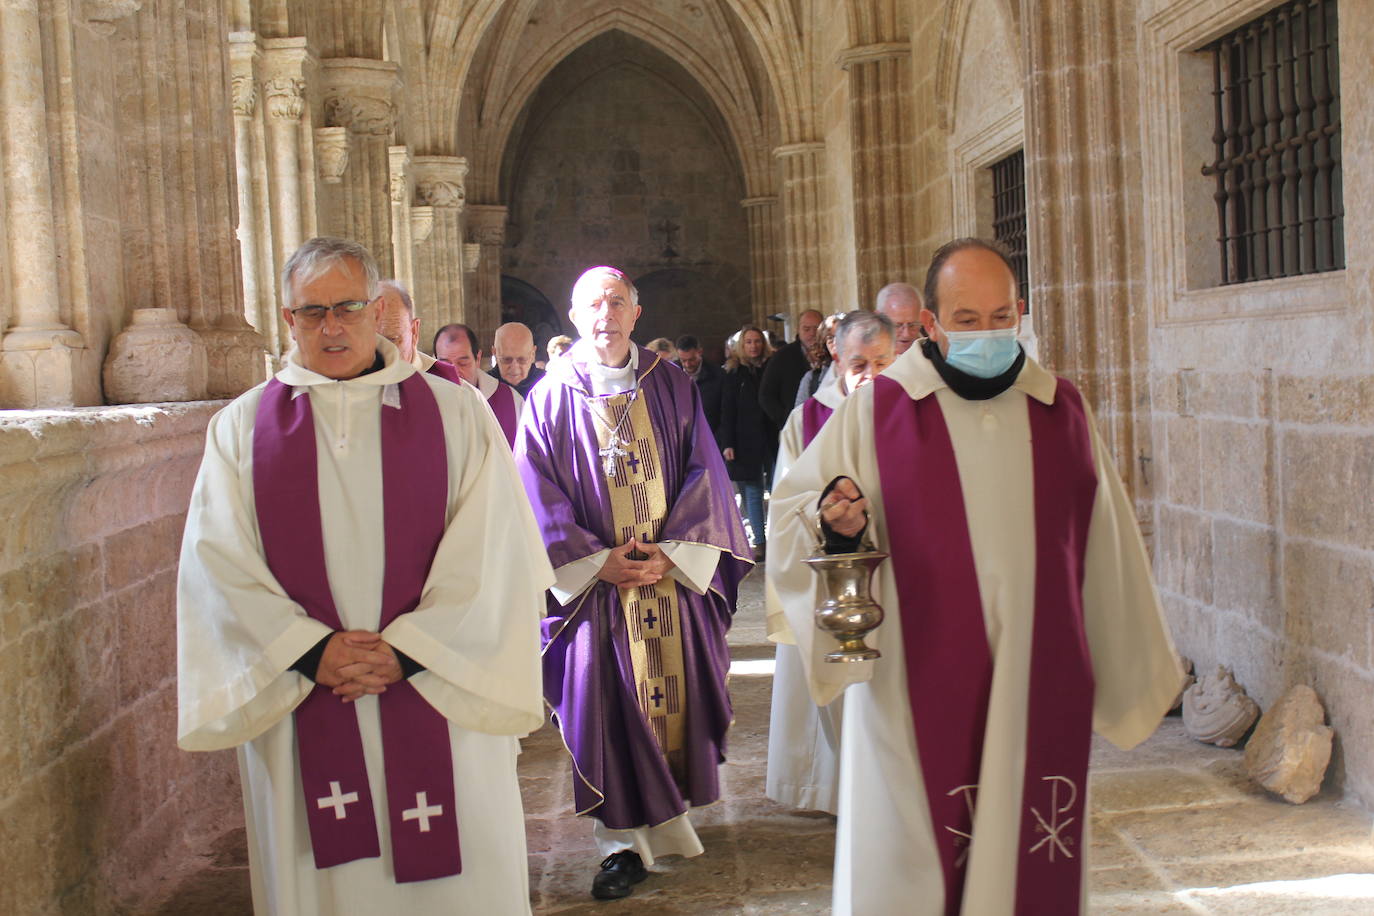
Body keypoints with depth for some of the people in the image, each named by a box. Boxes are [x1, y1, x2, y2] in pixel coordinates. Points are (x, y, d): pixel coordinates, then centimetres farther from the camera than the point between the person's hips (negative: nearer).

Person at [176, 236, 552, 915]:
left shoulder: (456, 414, 4)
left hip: (437, 699, -1)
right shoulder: (240, 427, 8)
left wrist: (407, 649, -15)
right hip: (299, 705, 1)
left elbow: (490, 552, -5)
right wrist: (312, 650, -13)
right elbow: (216, 562, -1)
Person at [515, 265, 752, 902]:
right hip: (594, 582, -2)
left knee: (675, 695, 7)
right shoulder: (551, 397, 1)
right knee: (607, 707, -1)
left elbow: (703, 475, 3)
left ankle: (670, 815, 25)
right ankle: (625, 841, 8)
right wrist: (596, 561, -13)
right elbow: (539, 493, -3)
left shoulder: (672, 387, 6)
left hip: (675, 575, 2)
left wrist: (671, 552, -10)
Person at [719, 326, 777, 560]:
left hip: (772, 438, 1)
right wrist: (727, 443, -6)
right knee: (752, 492, -3)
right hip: (745, 442, 0)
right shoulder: (734, 373, 7)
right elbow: (727, 411, 3)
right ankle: (760, 542, -2)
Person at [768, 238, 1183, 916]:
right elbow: (792, 513, 2)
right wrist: (832, 522, -21)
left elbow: (1104, 551, 13)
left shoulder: (1062, 411, 7)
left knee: (1037, 861, 8)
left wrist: (1130, 671, 17)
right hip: (921, 688, -2)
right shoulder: (875, 409, -2)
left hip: (1041, 687, 3)